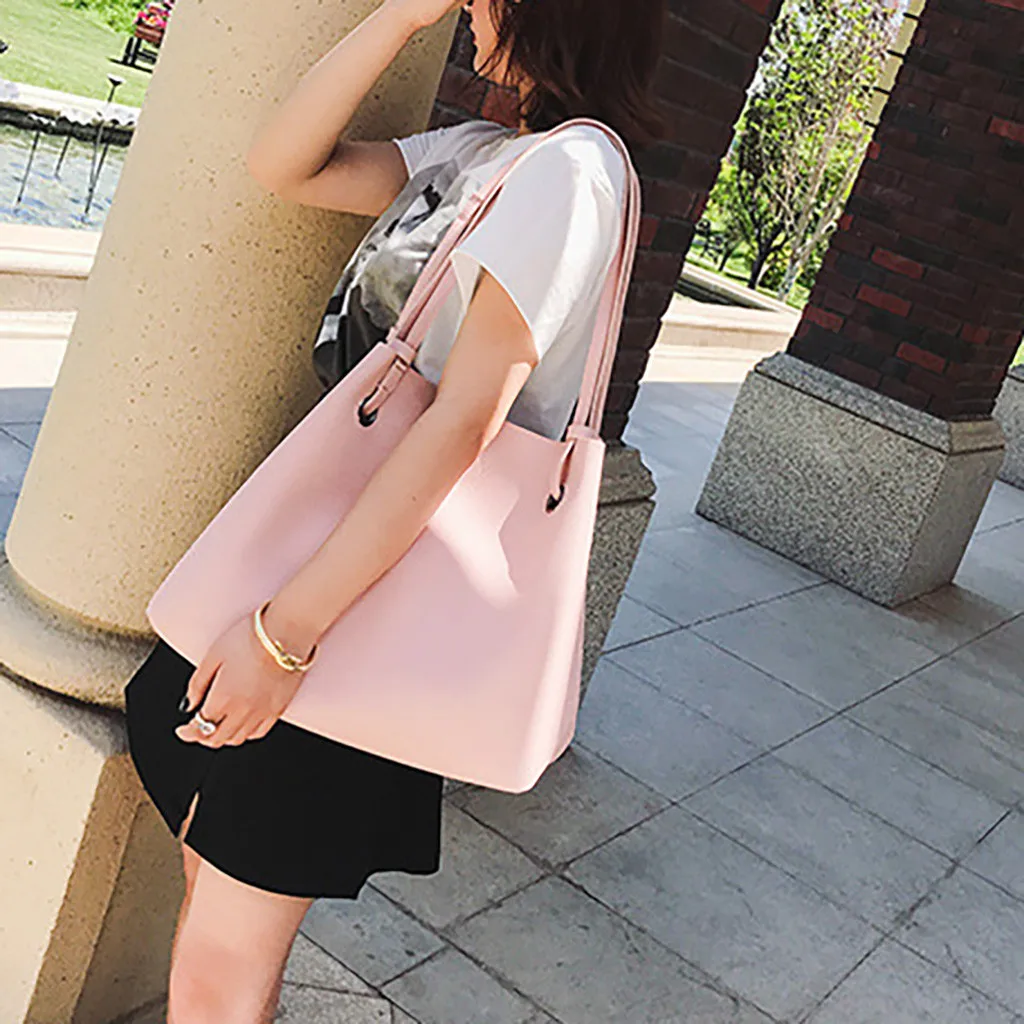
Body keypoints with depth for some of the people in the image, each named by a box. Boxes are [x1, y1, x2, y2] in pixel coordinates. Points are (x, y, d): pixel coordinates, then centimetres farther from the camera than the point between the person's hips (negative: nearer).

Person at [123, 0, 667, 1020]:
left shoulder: (570, 170, -16)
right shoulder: (471, 150, 12)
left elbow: (465, 419, -24)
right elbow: (281, 165, 4)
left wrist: (287, 626, -25)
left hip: (383, 586, -9)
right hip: (328, 529, 9)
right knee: (212, 859, 21)